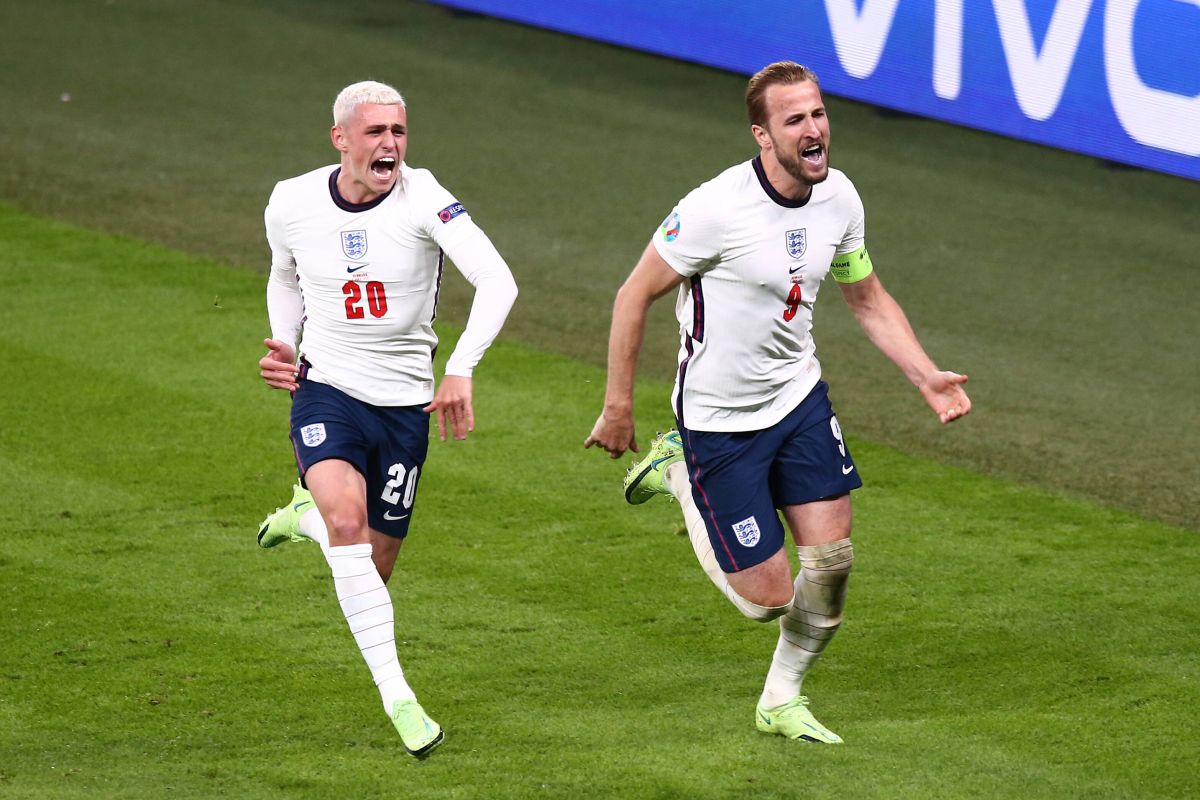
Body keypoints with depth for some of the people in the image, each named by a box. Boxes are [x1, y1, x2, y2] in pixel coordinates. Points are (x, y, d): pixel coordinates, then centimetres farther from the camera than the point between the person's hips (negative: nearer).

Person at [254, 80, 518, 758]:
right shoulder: (292, 204, -5)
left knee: (374, 566, 9)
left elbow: (498, 281, -28)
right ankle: (397, 696, -25)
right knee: (347, 521, -27)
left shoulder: (422, 199, -16)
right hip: (325, 390, 0)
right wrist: (285, 345, 1)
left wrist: (461, 369, -39)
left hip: (404, 404, 0)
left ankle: (310, 516, 46)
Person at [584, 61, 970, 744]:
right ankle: (678, 475, 22)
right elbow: (635, 294, -14)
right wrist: (618, 406, -11)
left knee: (832, 562, -2)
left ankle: (782, 702, 23)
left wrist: (928, 377, -2)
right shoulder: (717, 208, -26)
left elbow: (870, 300, 11)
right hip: (720, 420, -6)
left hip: (800, 396, 6)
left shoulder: (839, 197, -5)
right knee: (768, 597, -3)